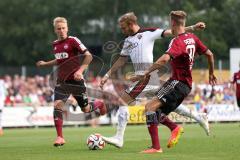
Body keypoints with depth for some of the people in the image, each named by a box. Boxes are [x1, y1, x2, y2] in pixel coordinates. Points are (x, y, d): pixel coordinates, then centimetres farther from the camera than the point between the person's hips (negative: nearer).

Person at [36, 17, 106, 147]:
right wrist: (45, 64, 26)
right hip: (62, 81, 5)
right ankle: (60, 137, -12)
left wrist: (80, 70, -25)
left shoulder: (73, 41, -10)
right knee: (57, 105, -16)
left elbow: (88, 56, -15)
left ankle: (99, 103, 42)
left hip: (75, 80, -4)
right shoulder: (55, 44, 10)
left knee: (85, 109, 7)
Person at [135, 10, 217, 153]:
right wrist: (211, 73, 33)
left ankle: (156, 147, -25)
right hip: (187, 84, 10)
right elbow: (209, 54, 19)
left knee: (150, 107, -18)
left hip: (177, 82, -10)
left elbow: (164, 60, -33)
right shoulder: (192, 38, 10)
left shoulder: (177, 41, -17)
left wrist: (147, 73, -27)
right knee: (157, 112, 15)